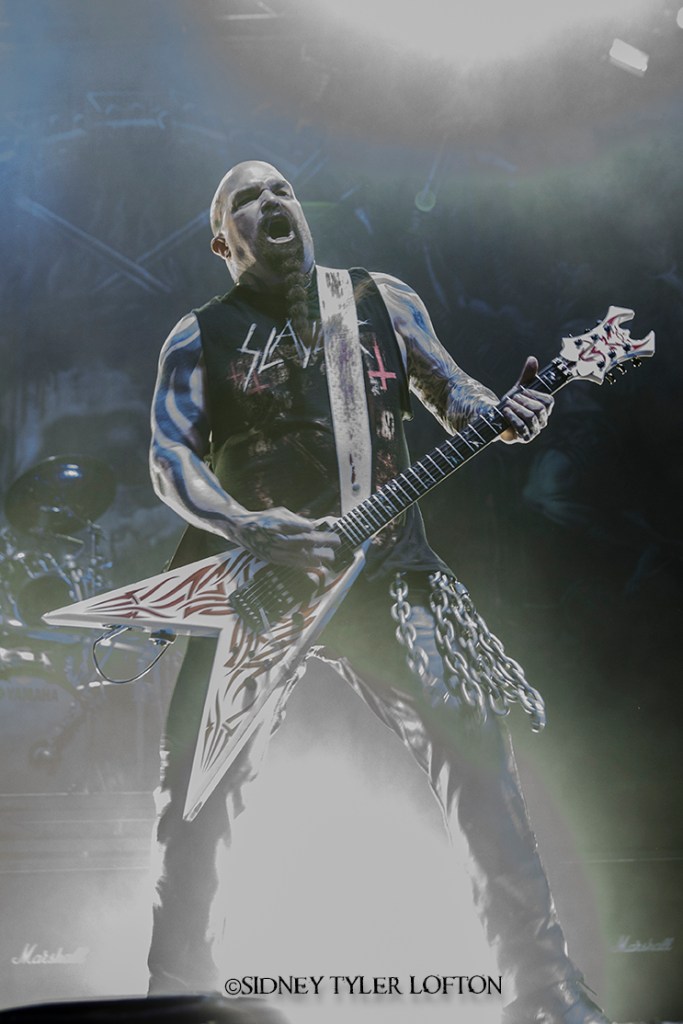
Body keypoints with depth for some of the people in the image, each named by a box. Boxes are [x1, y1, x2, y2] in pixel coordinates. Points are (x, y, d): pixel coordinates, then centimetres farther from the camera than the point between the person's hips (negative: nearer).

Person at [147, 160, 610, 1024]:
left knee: (470, 740, -9)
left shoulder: (383, 302, 11)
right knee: (197, 780, -7)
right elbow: (170, 459, -5)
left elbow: (447, 389, 13)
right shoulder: (198, 339, 5)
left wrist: (499, 414, -11)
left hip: (386, 569, 1)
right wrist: (249, 529, -23)